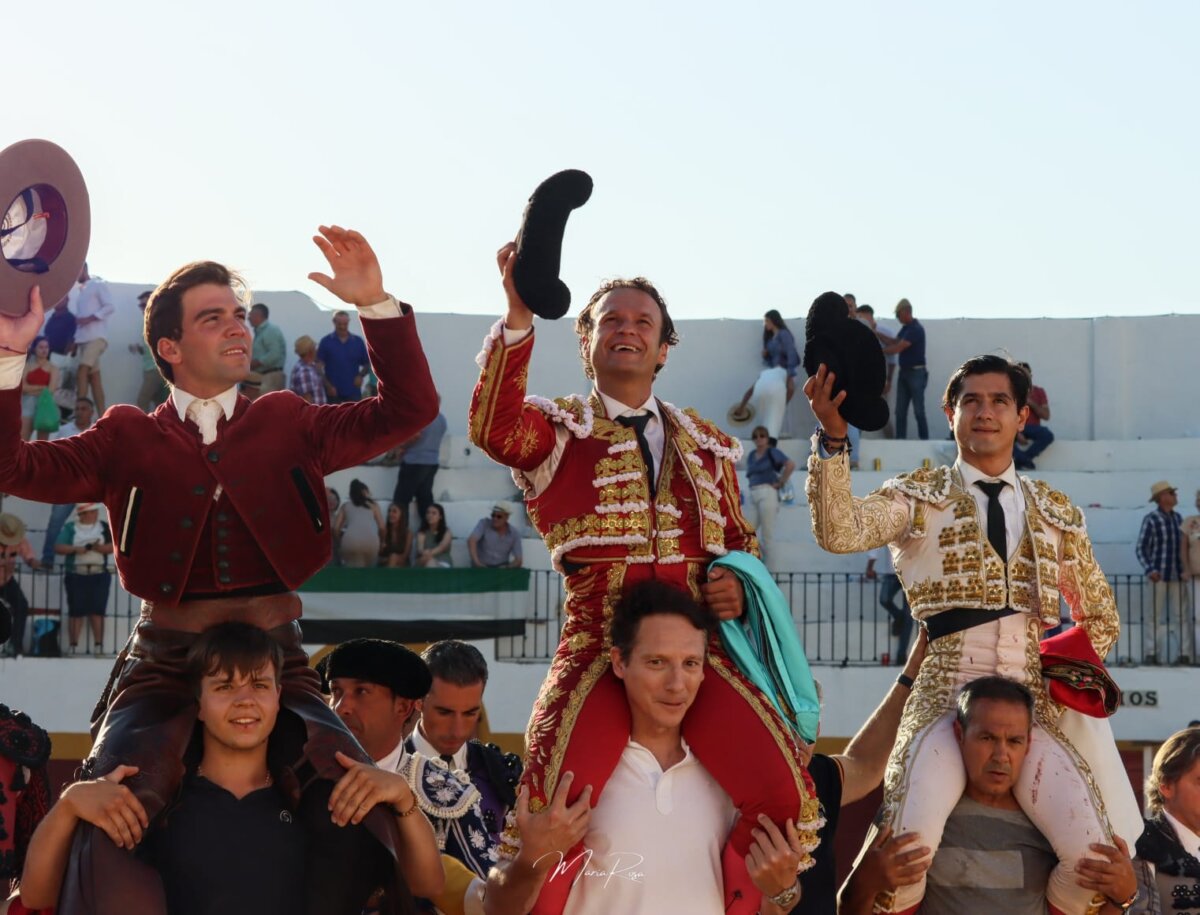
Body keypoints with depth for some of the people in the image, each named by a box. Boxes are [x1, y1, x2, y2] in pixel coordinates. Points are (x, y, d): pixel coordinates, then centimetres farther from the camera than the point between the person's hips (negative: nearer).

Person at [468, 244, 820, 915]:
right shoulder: (557, 430, 9)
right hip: (598, 641, -3)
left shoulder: (709, 445, 22)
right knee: (553, 803, -26)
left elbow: (739, 540, 31)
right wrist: (519, 316, -25)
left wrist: (738, 586, 6)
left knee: (787, 795, -17)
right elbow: (495, 429, -14)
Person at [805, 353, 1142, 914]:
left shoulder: (1056, 513, 17)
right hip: (946, 695, -3)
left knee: (1094, 850, -17)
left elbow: (1101, 618, 27)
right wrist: (833, 437, -24)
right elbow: (839, 532, -12)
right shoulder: (919, 497, 8)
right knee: (909, 844, -28)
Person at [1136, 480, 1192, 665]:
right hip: (1159, 574, -5)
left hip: (1177, 574, 5)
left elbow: (1183, 546, 16)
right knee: (1155, 615, 0)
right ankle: (1150, 653, 4)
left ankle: (1185, 653, 3)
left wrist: (1185, 570, 9)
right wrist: (1148, 570, -20)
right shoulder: (1151, 520, -7)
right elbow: (1141, 548, -8)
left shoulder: (1177, 518, 10)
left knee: (1181, 614, 2)